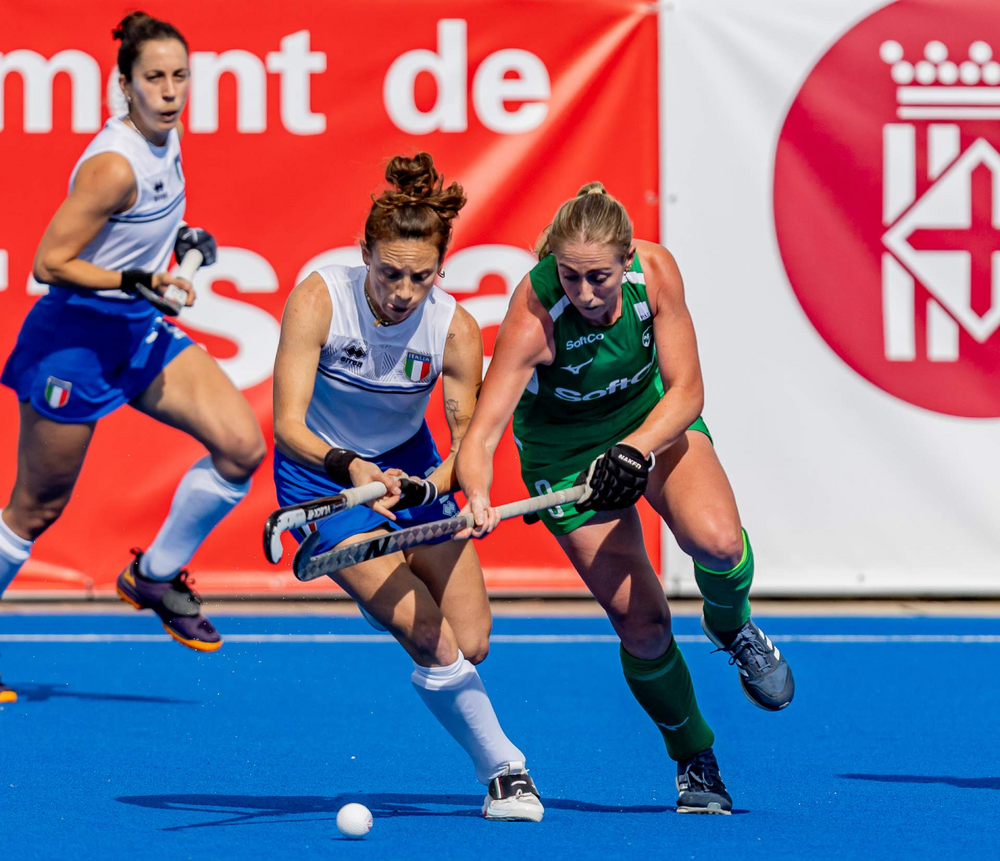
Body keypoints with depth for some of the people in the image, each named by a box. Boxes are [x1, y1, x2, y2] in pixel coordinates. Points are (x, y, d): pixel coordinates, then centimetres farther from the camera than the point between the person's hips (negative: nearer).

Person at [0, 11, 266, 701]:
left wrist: (179, 238, 4)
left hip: (140, 331, 8)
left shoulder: (167, 138, 1)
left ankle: (156, 575, 12)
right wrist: (136, 280, -29)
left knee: (242, 445, -6)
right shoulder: (116, 164, -25)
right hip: (78, 334, -8)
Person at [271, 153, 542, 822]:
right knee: (431, 641, -16)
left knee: (472, 642, -3)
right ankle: (504, 770, 3)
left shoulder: (455, 328, -17)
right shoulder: (318, 301, -25)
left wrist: (438, 482, -39)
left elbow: (468, 433, -16)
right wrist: (349, 467, -46)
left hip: (411, 472, 4)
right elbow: (287, 424, -28)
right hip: (325, 480, -3)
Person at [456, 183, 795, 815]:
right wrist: (478, 499, -56)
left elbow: (686, 389, -19)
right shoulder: (534, 314, -33)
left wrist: (634, 451, -36)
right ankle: (694, 760, 17)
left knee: (716, 539, -29)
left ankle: (731, 625, 6)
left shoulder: (655, 271, -25)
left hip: (654, 417, 2)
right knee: (642, 625, -9)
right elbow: (481, 434, -36)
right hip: (565, 449, -2)